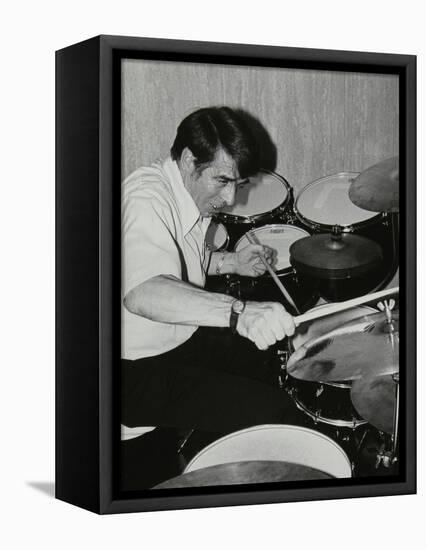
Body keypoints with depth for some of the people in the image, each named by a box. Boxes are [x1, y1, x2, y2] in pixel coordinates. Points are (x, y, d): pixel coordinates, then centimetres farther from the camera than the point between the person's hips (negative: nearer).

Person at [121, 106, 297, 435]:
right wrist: (239, 312, -59)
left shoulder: (195, 195, 3)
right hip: (138, 370, -10)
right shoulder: (147, 198, -29)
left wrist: (231, 263, 7)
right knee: (267, 411, -16)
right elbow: (141, 294, -48)